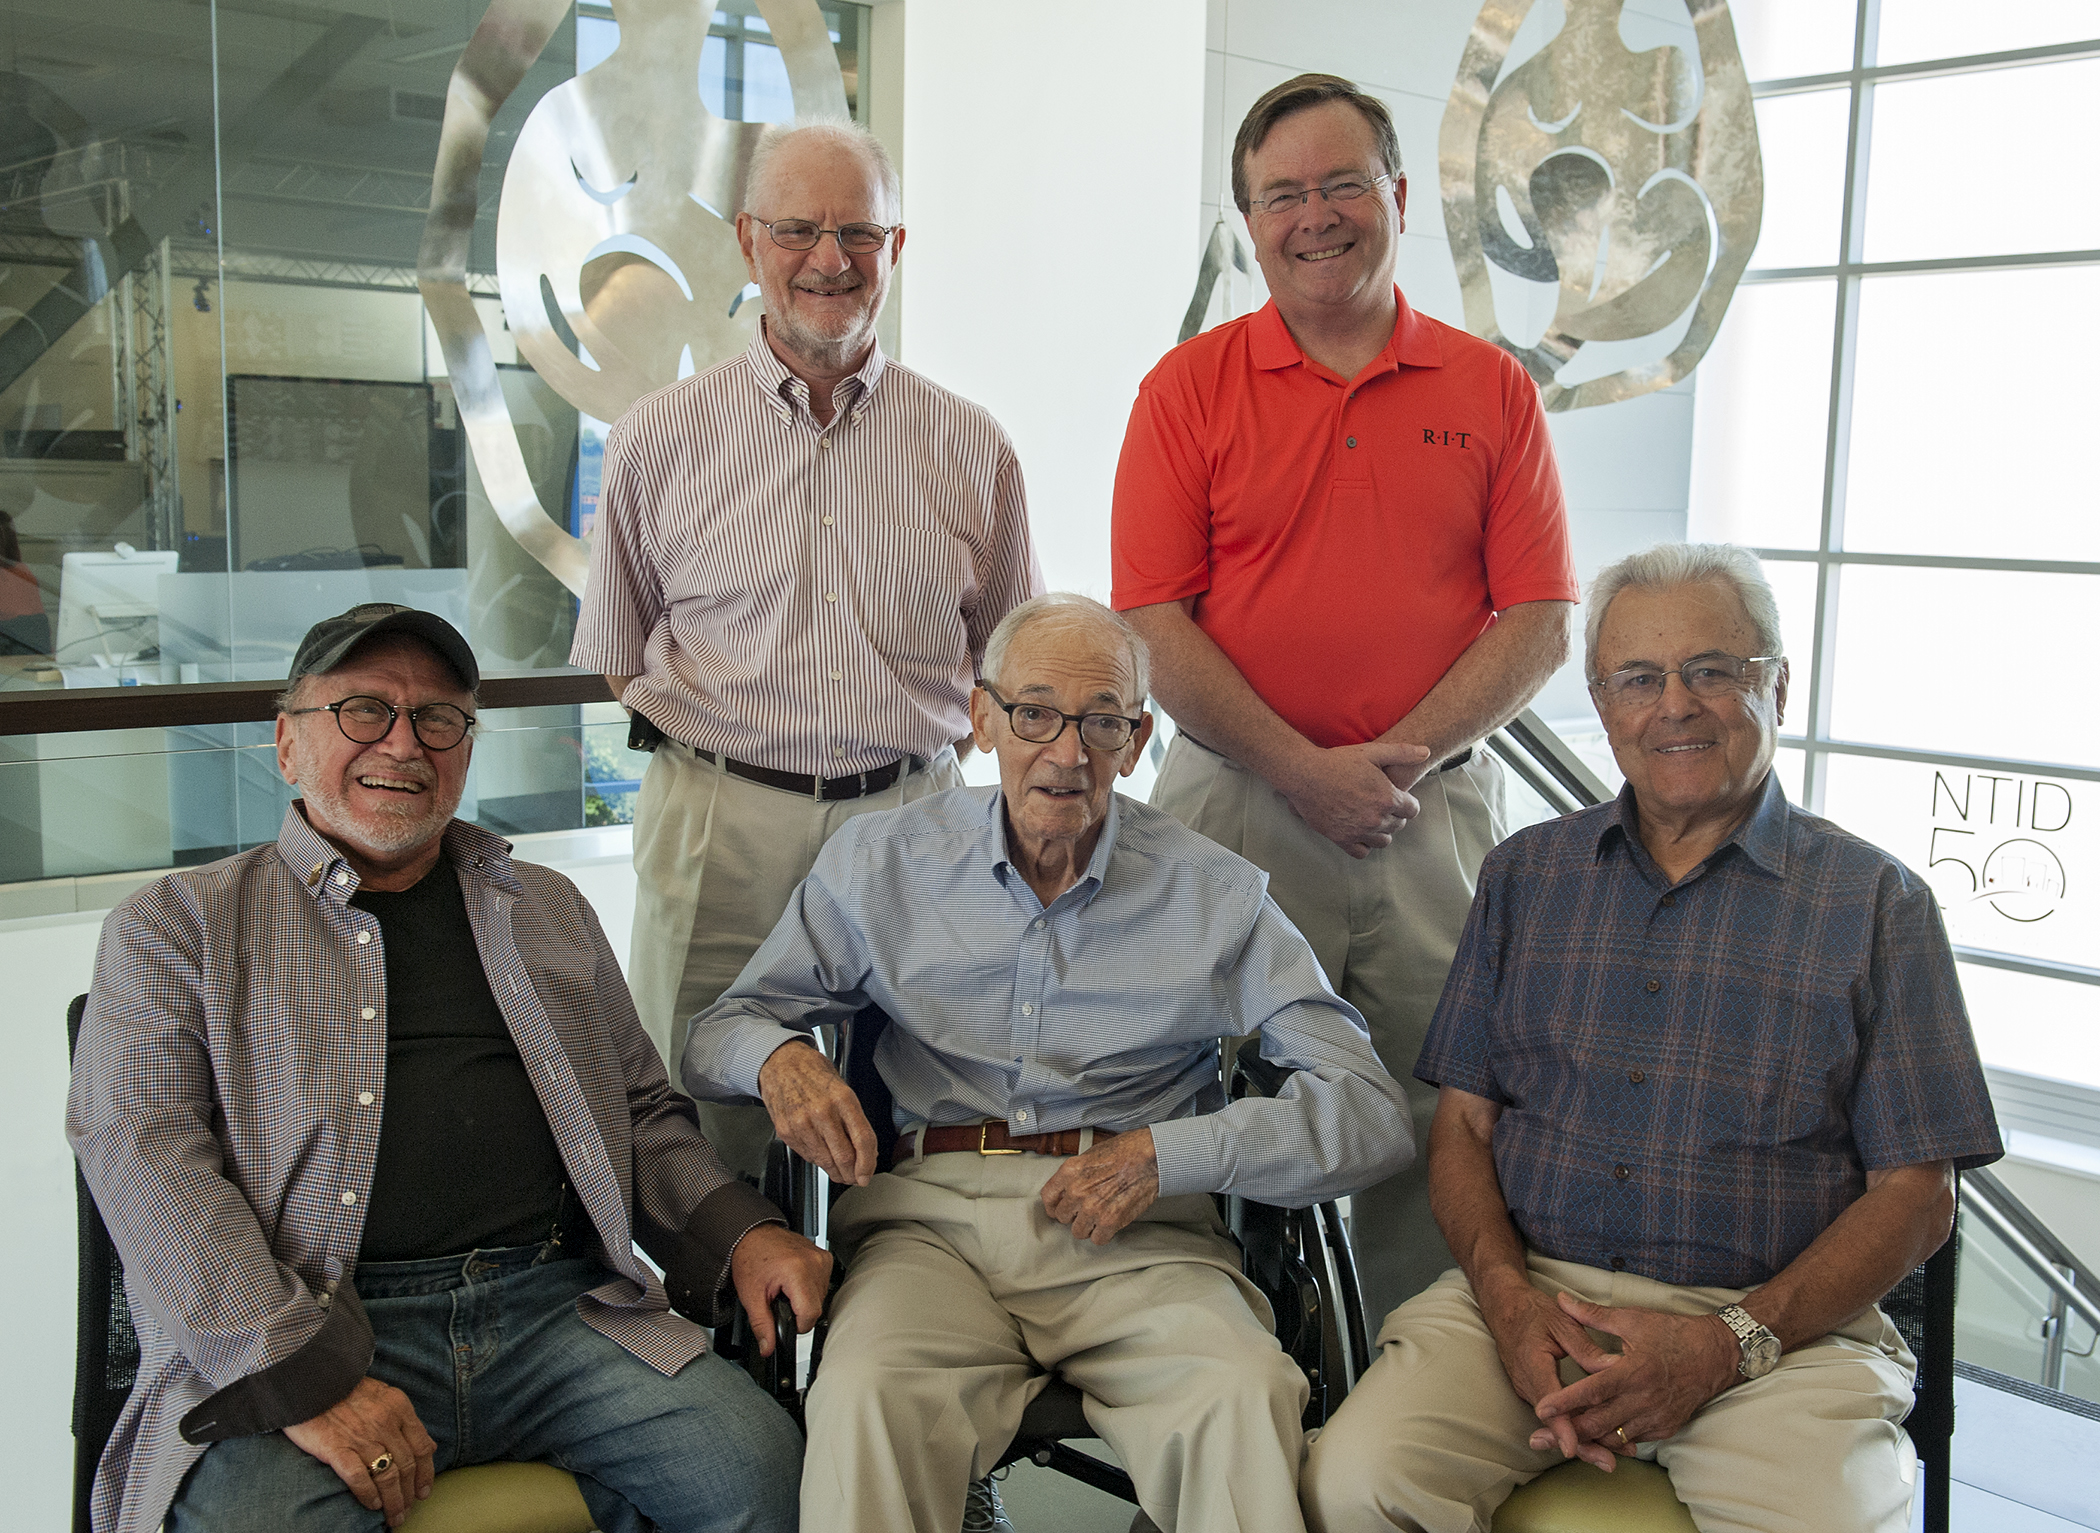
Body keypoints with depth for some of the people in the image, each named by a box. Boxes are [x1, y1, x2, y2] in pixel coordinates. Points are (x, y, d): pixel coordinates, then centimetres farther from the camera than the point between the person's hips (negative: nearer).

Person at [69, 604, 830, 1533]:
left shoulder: (548, 909, 22)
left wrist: (738, 1232, 3)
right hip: (282, 1338, -3)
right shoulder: (179, 925, 10)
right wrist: (301, 1375, -16)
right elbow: (145, 1154, -3)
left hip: (557, 1308, 4)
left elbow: (642, 1113, 25)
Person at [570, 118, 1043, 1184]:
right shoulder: (659, 437, 5)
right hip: (719, 833, -1)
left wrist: (916, 729, 1)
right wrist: (722, 733, -2)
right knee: (704, 1146, 4)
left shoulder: (972, 448, 7)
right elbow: (613, 664, 11)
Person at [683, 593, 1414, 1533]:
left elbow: (1371, 1112, 3)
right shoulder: (881, 863, 11)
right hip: (931, 1217, 1)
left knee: (1245, 1403, -32)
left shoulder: (1213, 894, 7)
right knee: (866, 1403, -33)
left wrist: (1167, 1155, -11)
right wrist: (776, 1057, -9)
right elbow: (715, 1035, 17)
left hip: (1137, 1239, 0)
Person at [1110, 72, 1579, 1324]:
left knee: (1441, 1121, 5)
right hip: (1238, 809, -1)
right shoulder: (1189, 389, 4)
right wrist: (1302, 771, -12)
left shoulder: (1492, 389, 8)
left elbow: (1541, 622, 3)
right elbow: (1153, 622, -3)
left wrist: (1399, 755, -11)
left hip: (1439, 814, 1)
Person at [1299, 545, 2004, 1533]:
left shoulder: (1878, 903, 5)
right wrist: (1510, 1301, -9)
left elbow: (1915, 1194, 1)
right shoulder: (1526, 874, 13)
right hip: (1532, 1291, 2)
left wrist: (1731, 1341, -13)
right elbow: (1463, 1123, 10)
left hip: (1781, 1323, -1)